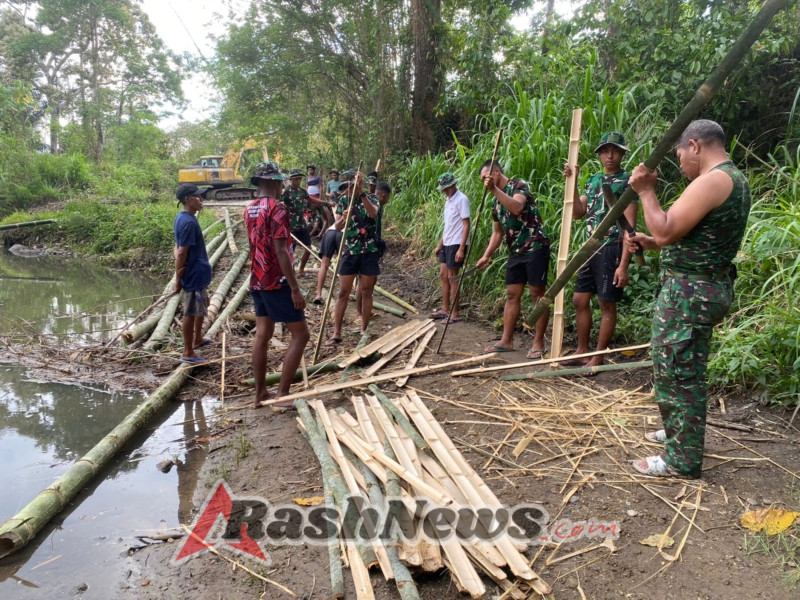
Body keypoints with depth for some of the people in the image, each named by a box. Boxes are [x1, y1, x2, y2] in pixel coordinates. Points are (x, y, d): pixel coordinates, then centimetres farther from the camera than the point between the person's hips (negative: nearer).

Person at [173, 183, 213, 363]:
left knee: (201, 307, 25)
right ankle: (188, 353, 10)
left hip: (197, 273, 10)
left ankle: (197, 339, 41)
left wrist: (179, 273, -6)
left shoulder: (182, 218, 9)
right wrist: (178, 280, -18)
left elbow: (178, 248, 9)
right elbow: (182, 252, -22)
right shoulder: (188, 222, -22)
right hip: (194, 274, -10)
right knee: (191, 312, 0)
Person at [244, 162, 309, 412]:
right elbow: (280, 251, -22)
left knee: (262, 335, 13)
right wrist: (295, 289, -21)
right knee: (300, 334, -1)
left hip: (257, 281, 9)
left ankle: (260, 393, 19)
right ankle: (282, 395, -2)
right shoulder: (277, 208, -16)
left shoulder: (250, 210, 11)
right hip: (277, 282, -9)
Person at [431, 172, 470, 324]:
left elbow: (466, 225, -17)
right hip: (447, 244, 9)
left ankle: (455, 314, 3)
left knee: (452, 278, -5)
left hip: (456, 244, -9)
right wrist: (439, 245, 19)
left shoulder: (461, 199, -13)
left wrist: (461, 248, -22)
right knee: (443, 275, 13)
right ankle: (445, 310, 23)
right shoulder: (448, 200, 14)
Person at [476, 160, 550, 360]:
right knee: (512, 295, 8)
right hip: (516, 251, 8)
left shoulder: (518, 185, -7)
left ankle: (538, 343, 2)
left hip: (535, 247, -8)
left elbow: (517, 208, -29)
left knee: (537, 294, -3)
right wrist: (487, 255, 13)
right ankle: (506, 340, 13)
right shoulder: (496, 201, 16)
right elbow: (498, 232, 22)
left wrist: (494, 189, -30)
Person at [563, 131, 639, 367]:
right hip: (591, 248, 7)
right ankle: (582, 352, 23)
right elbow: (577, 213, 9)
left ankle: (598, 358, 11)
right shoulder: (593, 180, 13)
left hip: (612, 250, -7)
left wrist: (623, 264, -19)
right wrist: (573, 182, -1)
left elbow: (629, 226, -13)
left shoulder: (627, 181, -8)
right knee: (580, 300, 11)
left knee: (607, 304, 1)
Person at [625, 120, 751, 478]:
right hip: (708, 288, 11)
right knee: (686, 372, 23)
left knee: (675, 375, -2)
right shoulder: (734, 180, 15)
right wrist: (649, 243, 14)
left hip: (688, 291, -11)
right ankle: (681, 433, 39)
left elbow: (666, 231, -22)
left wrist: (645, 191, -11)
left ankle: (682, 461, 8)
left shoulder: (713, 181, -19)